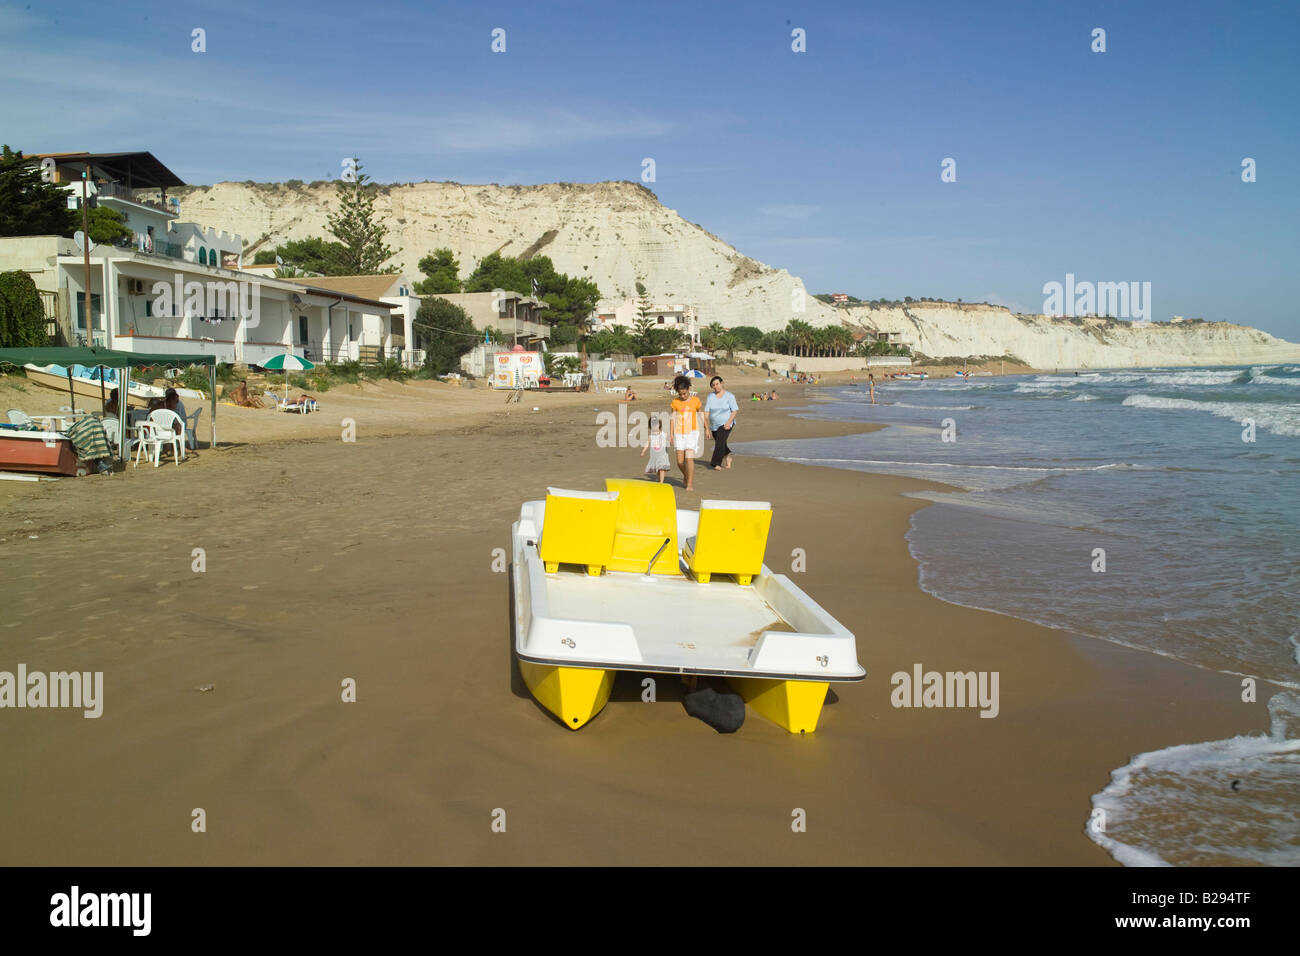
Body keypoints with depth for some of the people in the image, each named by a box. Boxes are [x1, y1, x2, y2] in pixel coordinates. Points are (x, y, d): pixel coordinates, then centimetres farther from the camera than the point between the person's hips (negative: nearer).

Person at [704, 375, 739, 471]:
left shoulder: (729, 396, -5)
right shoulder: (710, 396, 2)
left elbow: (735, 410, -6)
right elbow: (706, 411, -2)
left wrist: (729, 422, -19)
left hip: (725, 424, -4)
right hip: (714, 425, 4)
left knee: (720, 442, -21)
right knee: (720, 444, 15)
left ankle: (716, 464, -24)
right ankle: (727, 457, 42)